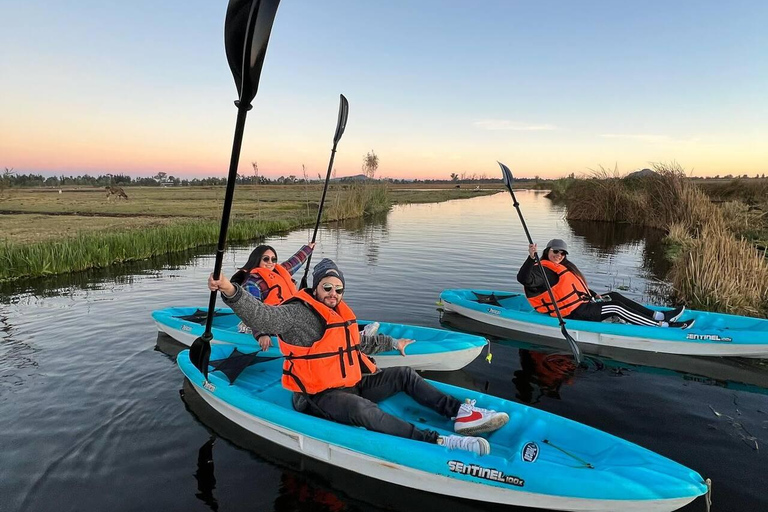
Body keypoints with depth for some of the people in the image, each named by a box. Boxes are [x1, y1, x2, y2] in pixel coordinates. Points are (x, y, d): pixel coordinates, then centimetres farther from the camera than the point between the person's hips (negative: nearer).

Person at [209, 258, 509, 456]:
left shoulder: (340, 314, 13)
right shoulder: (298, 313, -13)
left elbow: (358, 343, 30)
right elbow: (261, 315, -31)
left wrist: (392, 343, 39)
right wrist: (231, 291, -48)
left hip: (353, 385, 9)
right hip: (321, 397, -9)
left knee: (404, 375, 4)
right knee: (363, 409, -39)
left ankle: (462, 414, -4)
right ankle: (436, 442, -47)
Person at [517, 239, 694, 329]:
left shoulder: (563, 267, 17)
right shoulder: (542, 271, -17)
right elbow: (523, 278, -37)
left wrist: (593, 295, 17)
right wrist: (531, 258, -50)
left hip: (580, 304, 11)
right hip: (572, 313, -11)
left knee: (614, 296, 5)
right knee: (615, 307, -14)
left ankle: (659, 315, 3)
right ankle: (663, 326, -11)